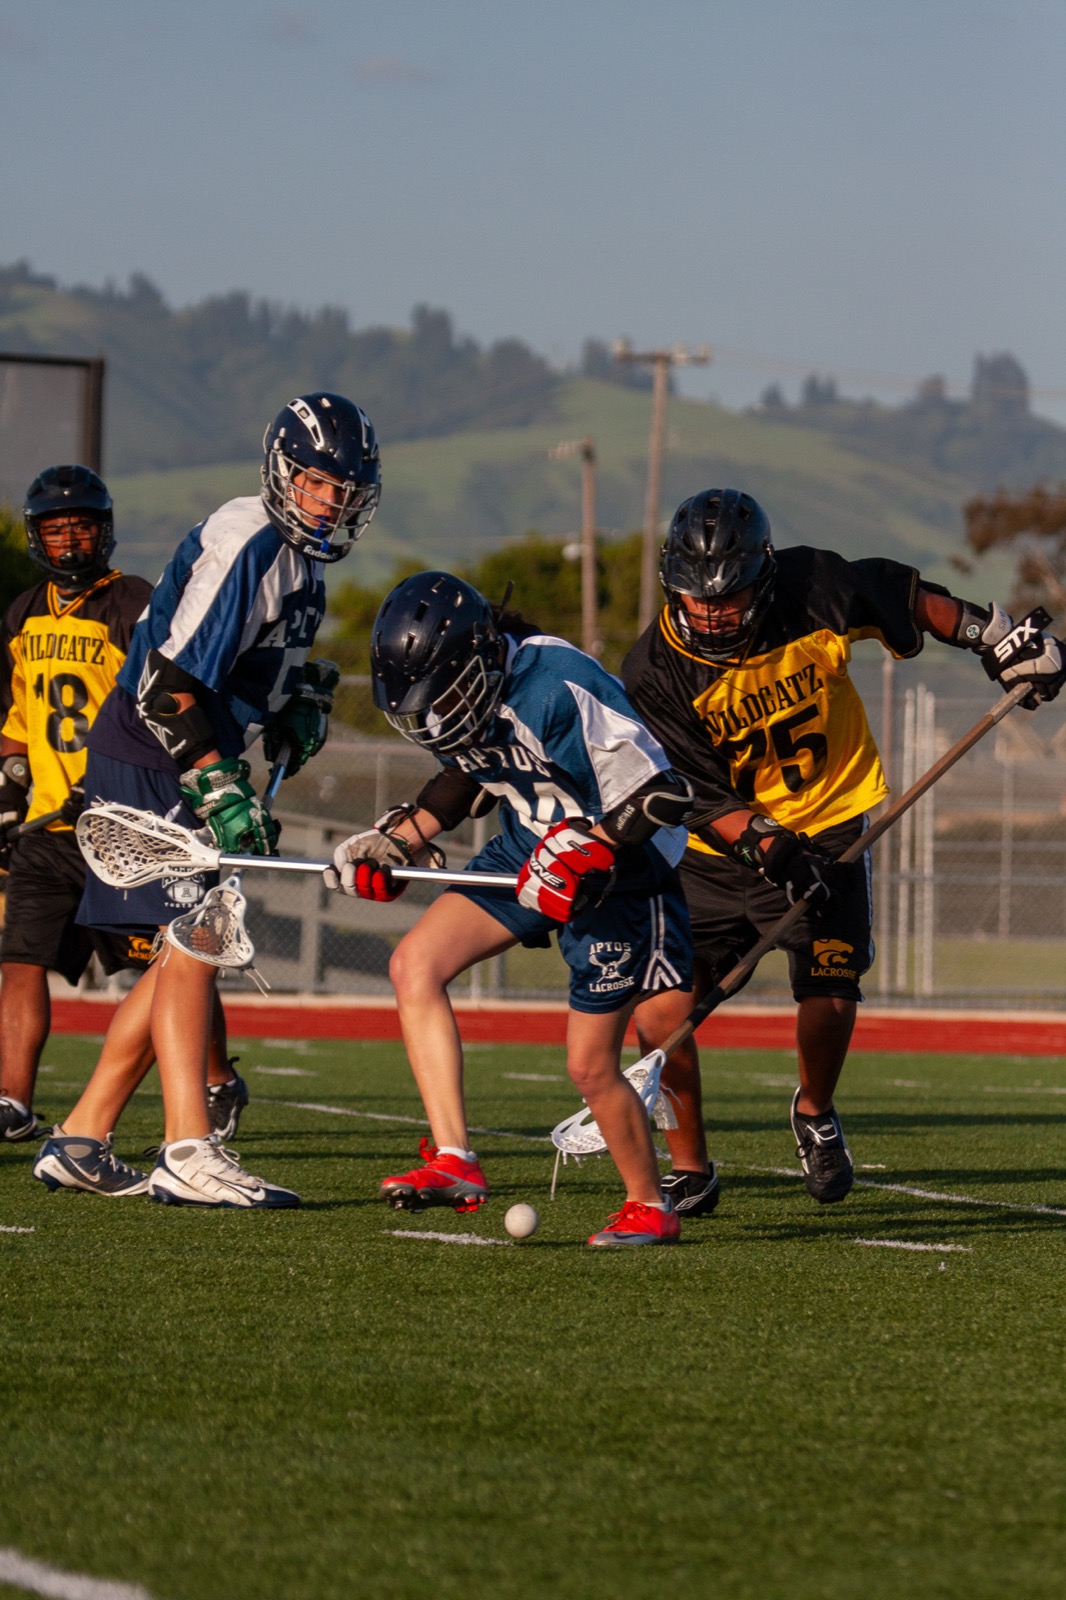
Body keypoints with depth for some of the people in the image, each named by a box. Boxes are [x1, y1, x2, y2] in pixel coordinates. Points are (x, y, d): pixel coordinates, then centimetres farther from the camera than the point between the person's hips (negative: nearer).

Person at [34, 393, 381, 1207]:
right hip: (148, 762, -10)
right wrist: (220, 790, -27)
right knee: (193, 941, -15)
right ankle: (189, 1156, -20)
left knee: (187, 951, 11)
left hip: (193, 759, 10)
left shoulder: (300, 557, 11)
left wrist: (298, 700, 9)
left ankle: (80, 1140, 16)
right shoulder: (242, 546, -20)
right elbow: (169, 688, -25)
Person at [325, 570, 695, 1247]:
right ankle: (455, 1161, -14)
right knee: (415, 964, -13)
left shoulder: (558, 689, -31)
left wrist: (582, 854, -32)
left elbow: (661, 796, -28)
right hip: (530, 852, 7)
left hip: (619, 866, -7)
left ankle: (650, 1208, 21)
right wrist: (398, 839, 3)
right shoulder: (466, 697, -7)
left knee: (590, 1066, -4)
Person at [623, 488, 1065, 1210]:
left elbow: (907, 596, 5)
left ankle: (815, 1112, 24)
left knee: (830, 999, -11)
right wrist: (769, 849, -32)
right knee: (659, 1007, -11)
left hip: (827, 829, 0)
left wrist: (995, 636, 4)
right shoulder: (657, 672, -17)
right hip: (717, 850, 0)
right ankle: (689, 1171, 9)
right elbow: (699, 795, -18)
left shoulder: (814, 591, -16)